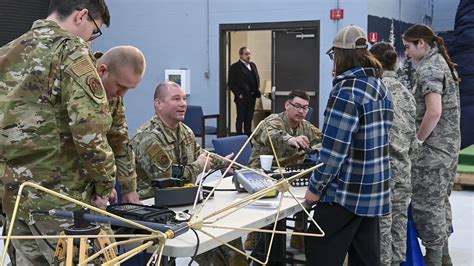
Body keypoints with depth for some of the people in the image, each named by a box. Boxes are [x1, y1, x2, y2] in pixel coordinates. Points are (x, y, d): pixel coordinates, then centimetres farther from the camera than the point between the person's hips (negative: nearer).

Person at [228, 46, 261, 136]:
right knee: (241, 118, -1)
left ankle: (248, 135, 18)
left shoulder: (252, 65, 15)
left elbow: (257, 78, 23)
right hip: (242, 97, -7)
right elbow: (231, 84, -10)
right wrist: (239, 94, -14)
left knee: (249, 118, 12)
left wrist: (257, 90, 9)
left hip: (252, 97, 7)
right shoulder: (235, 67, -7)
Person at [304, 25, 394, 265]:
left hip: (346, 191, -9)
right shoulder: (380, 86, 11)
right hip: (373, 190, 9)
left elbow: (335, 147, -19)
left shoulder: (347, 89, -16)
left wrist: (315, 187, -11)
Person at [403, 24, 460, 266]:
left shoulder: (427, 68, -16)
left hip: (432, 147, -10)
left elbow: (434, 111, -27)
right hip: (449, 144, 10)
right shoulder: (442, 63, 14)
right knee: (440, 201, 17)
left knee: (426, 205, -1)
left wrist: (417, 140, -16)